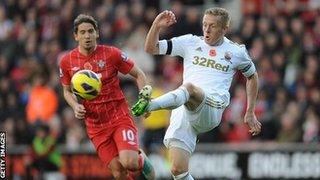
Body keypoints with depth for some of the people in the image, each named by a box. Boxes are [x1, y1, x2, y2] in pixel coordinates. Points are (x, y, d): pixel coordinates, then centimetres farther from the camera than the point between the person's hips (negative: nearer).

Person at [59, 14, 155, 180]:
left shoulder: (111, 54, -7)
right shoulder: (67, 62, 0)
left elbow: (139, 75, 2)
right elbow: (67, 91, 17)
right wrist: (76, 106, -4)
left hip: (119, 116, -2)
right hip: (95, 125, 2)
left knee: (128, 162, -23)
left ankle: (142, 160, 12)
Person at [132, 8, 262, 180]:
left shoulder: (236, 51, 15)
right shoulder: (190, 42, 17)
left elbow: (252, 76, 32)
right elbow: (151, 48, 13)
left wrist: (250, 113, 30)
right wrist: (157, 26, -5)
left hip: (212, 110, -3)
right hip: (183, 110, 3)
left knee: (189, 87, -38)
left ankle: (149, 105, -62)